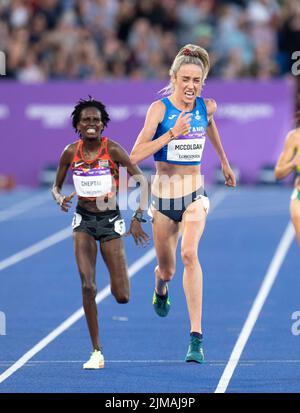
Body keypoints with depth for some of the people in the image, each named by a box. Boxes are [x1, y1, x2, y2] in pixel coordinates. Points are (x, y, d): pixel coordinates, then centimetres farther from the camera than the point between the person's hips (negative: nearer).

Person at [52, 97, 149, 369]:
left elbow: (143, 183, -8)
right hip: (83, 220, 2)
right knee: (88, 286, -15)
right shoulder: (71, 152, -3)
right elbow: (56, 187, 9)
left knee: (122, 297, -3)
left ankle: (119, 281, 38)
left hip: (110, 220, -2)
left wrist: (138, 218, -14)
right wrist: (60, 199, -14)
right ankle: (97, 352, -6)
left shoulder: (113, 150, -12)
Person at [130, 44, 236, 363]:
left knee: (190, 254, -25)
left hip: (195, 194, 0)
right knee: (167, 270, 13)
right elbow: (135, 156, -22)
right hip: (163, 193, 0)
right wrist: (172, 134, -29)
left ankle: (196, 337, -28)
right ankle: (161, 287, 55)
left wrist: (224, 162, 35)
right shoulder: (159, 108, -13)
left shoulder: (207, 107, -2)